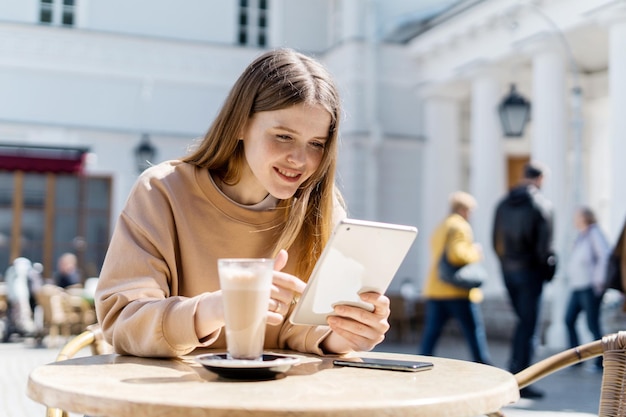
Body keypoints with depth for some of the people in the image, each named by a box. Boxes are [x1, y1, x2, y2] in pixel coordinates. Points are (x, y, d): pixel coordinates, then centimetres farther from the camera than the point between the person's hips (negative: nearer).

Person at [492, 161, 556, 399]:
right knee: (528, 326, 0)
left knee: (523, 321, 19)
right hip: (530, 272, -6)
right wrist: (548, 269, -1)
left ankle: (514, 373, 17)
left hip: (508, 270, 6)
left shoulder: (503, 204, 8)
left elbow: (496, 240, 9)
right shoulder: (541, 205, -10)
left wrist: (505, 262, 13)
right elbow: (544, 244, -14)